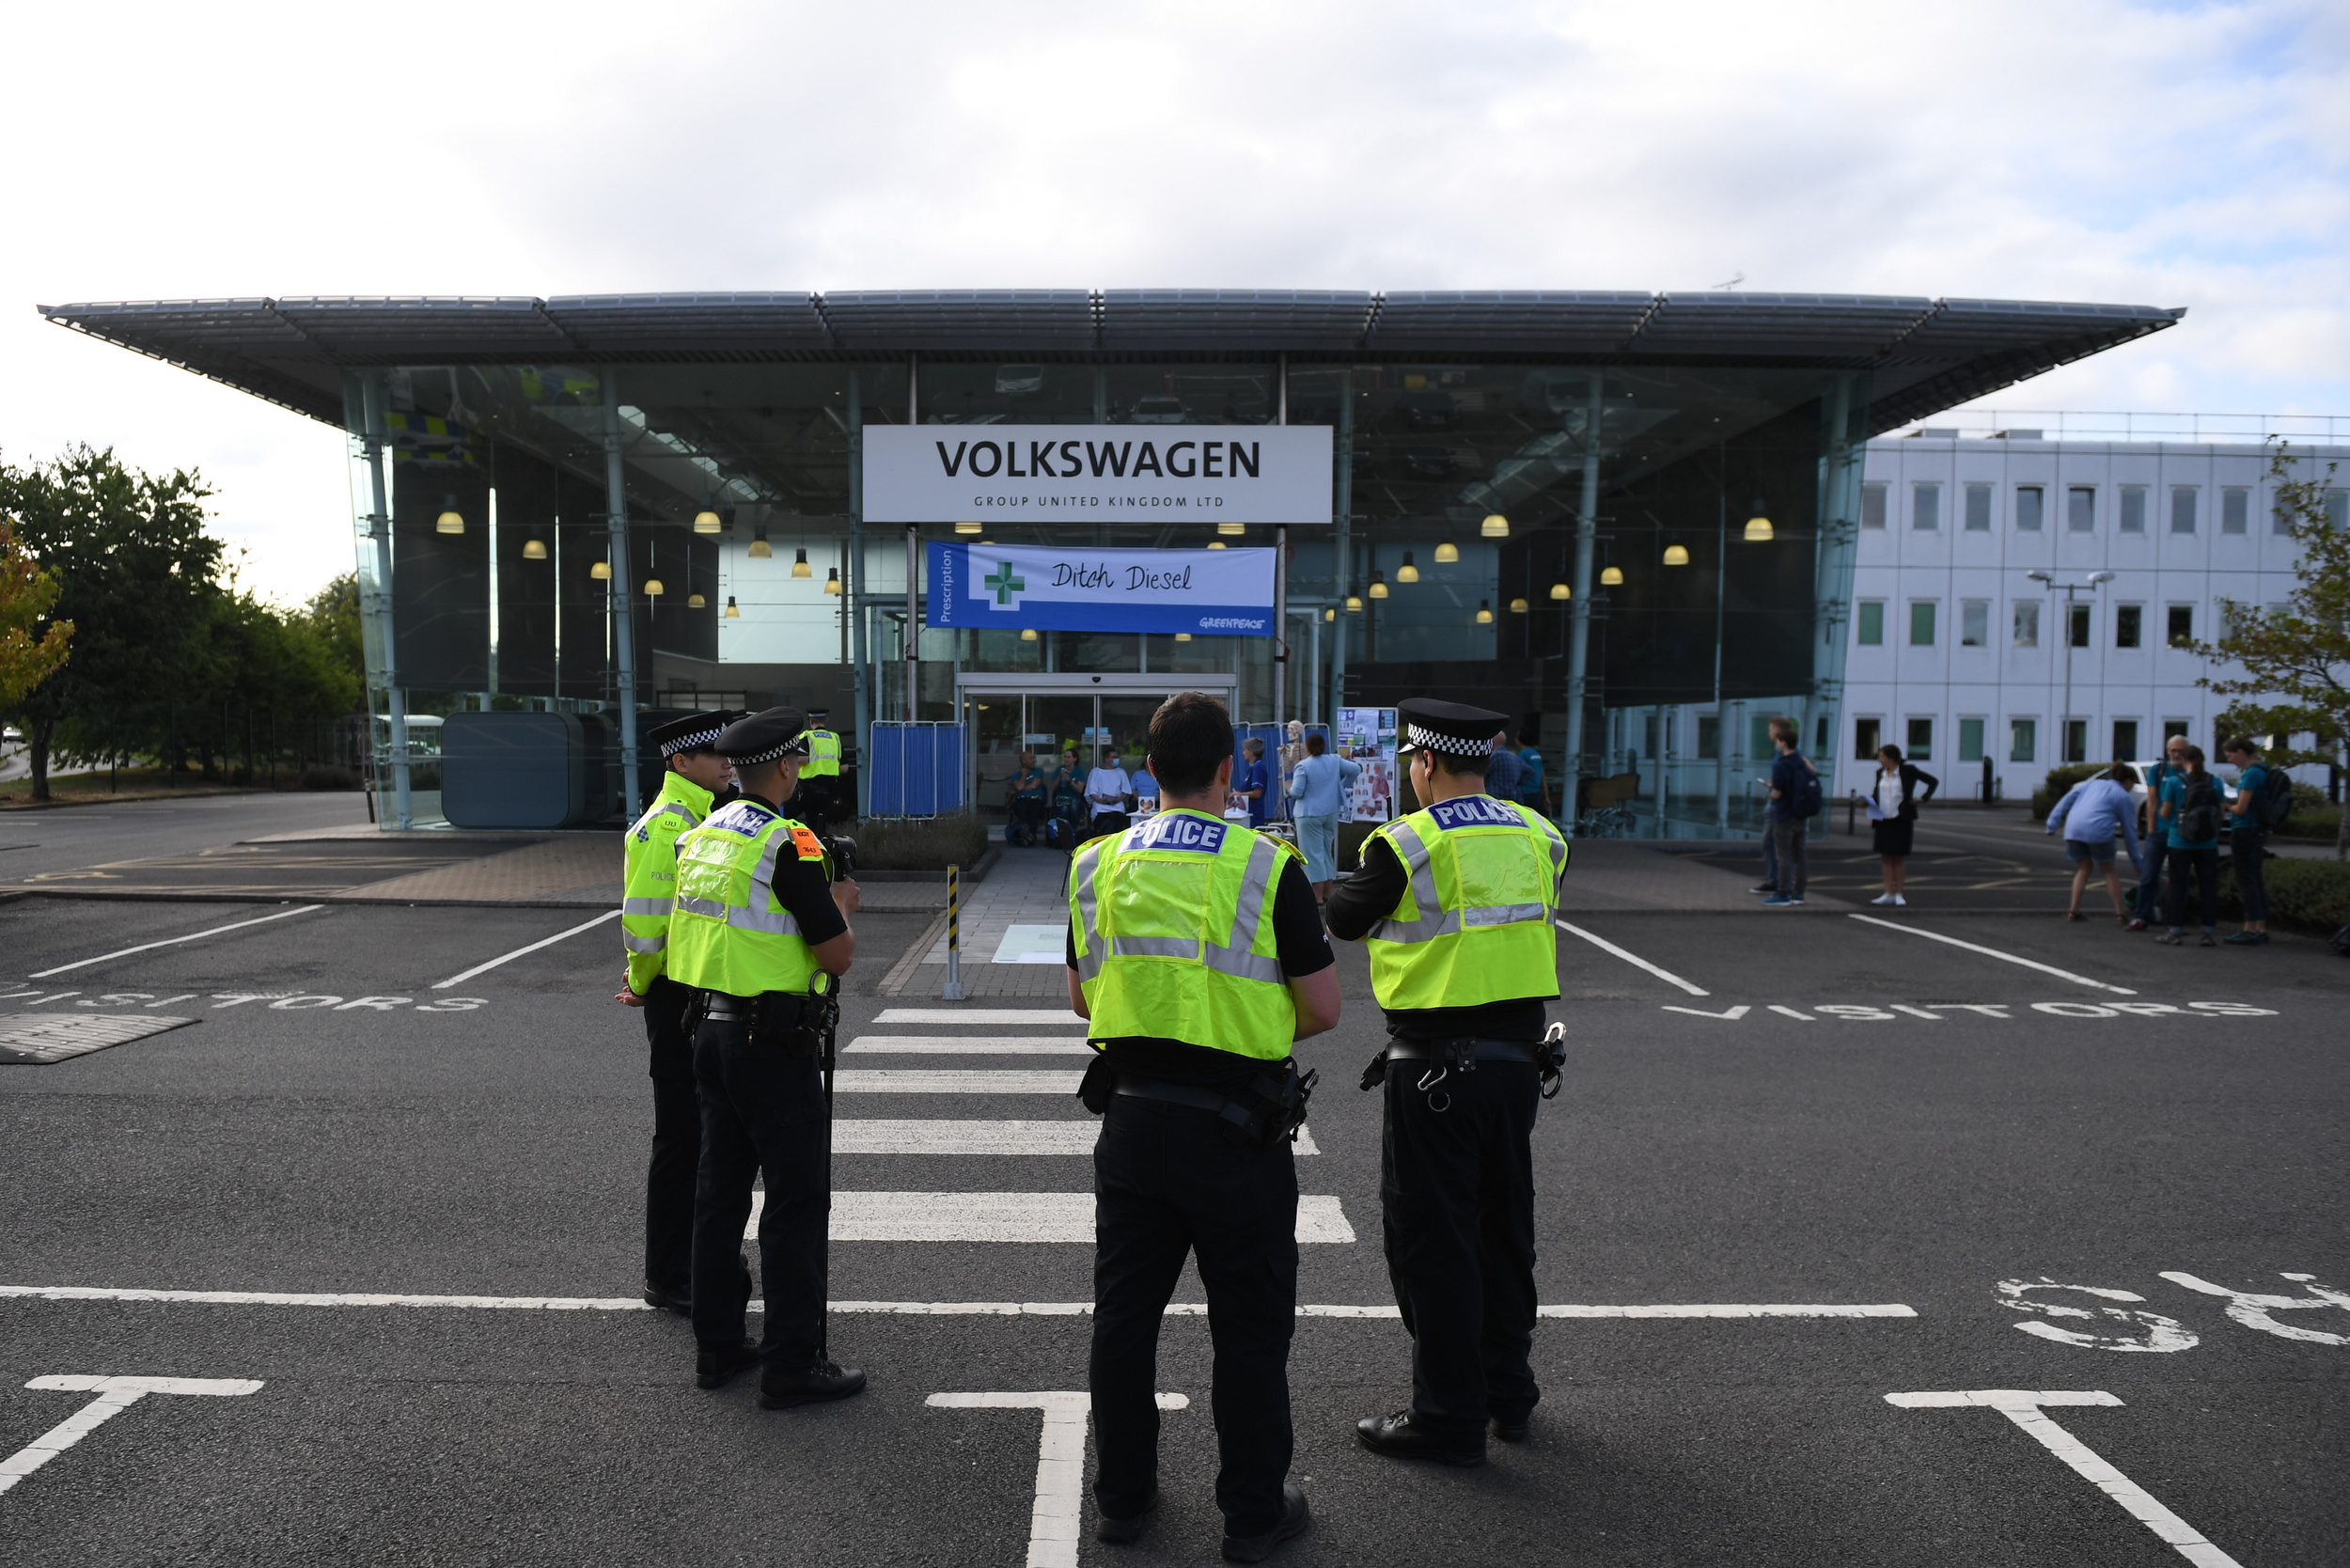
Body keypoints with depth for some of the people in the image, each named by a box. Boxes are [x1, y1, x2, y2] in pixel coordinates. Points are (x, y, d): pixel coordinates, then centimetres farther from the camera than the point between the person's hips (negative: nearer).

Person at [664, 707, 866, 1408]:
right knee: (796, 1202, 0)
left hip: (711, 1029, 8)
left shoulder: (700, 836, 8)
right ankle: (791, 1364, 6)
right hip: (772, 1042, -8)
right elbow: (837, 956, -15)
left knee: (721, 1190, 16)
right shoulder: (789, 843, -16)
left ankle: (717, 1345, 26)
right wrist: (841, 904, 3)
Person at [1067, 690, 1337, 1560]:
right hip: (1235, 1127, -4)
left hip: (1131, 1118, 4)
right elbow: (1322, 1008, -9)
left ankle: (1121, 1495, 32)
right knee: (1249, 1327, 12)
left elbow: (1082, 998, 11)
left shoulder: (1097, 865, 0)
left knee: (1124, 1315, 18)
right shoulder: (1266, 866, -12)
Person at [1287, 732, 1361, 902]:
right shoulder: (1335, 761, 1)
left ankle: (1318, 897, -3)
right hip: (1331, 813, 6)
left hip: (1309, 815, -6)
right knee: (1327, 852, 17)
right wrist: (1343, 785, 16)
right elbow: (1356, 769, 4)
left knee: (1313, 854, -1)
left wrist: (1290, 788, 6)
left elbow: (1296, 792, -16)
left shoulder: (1303, 765, -14)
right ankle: (1327, 894, 21)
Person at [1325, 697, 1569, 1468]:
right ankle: (1507, 1389, 34)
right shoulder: (1539, 837, 2)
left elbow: (1344, 920, 0)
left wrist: (1343, 890, 20)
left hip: (1436, 1064, -6)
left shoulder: (1407, 844, -14)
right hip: (1520, 1054, 7)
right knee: (1504, 1224, 20)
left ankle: (1450, 1416, 15)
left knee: (1431, 1236, 5)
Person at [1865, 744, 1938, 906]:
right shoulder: (1880, 773, 8)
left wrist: (1923, 799, -10)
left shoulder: (1908, 770, -7)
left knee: (1899, 857, 3)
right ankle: (1888, 894, 10)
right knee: (1886, 857, 6)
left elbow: (1933, 781, -2)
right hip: (1883, 820, 5)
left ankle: (1899, 894, 11)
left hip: (1901, 820, -5)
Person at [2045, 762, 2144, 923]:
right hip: (2098, 831, -3)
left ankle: (2074, 911, 13)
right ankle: (2120, 912, 17)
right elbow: (2130, 831, 16)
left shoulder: (2092, 783, 26)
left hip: (2073, 829, 3)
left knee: (2083, 868, 20)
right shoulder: (2125, 798, 16)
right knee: (2109, 871, 16)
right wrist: (2138, 863, 22)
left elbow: (2068, 799, 14)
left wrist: (2053, 823, 12)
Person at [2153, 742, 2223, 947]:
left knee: (2178, 887, 5)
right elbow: (2220, 814, 7)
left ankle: (2176, 932, 8)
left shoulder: (2174, 782, -8)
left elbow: (2165, 814, -4)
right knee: (2208, 887, 8)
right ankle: (2210, 932, 11)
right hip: (2208, 845, 2)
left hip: (2180, 843, -2)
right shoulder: (2215, 783, 1)